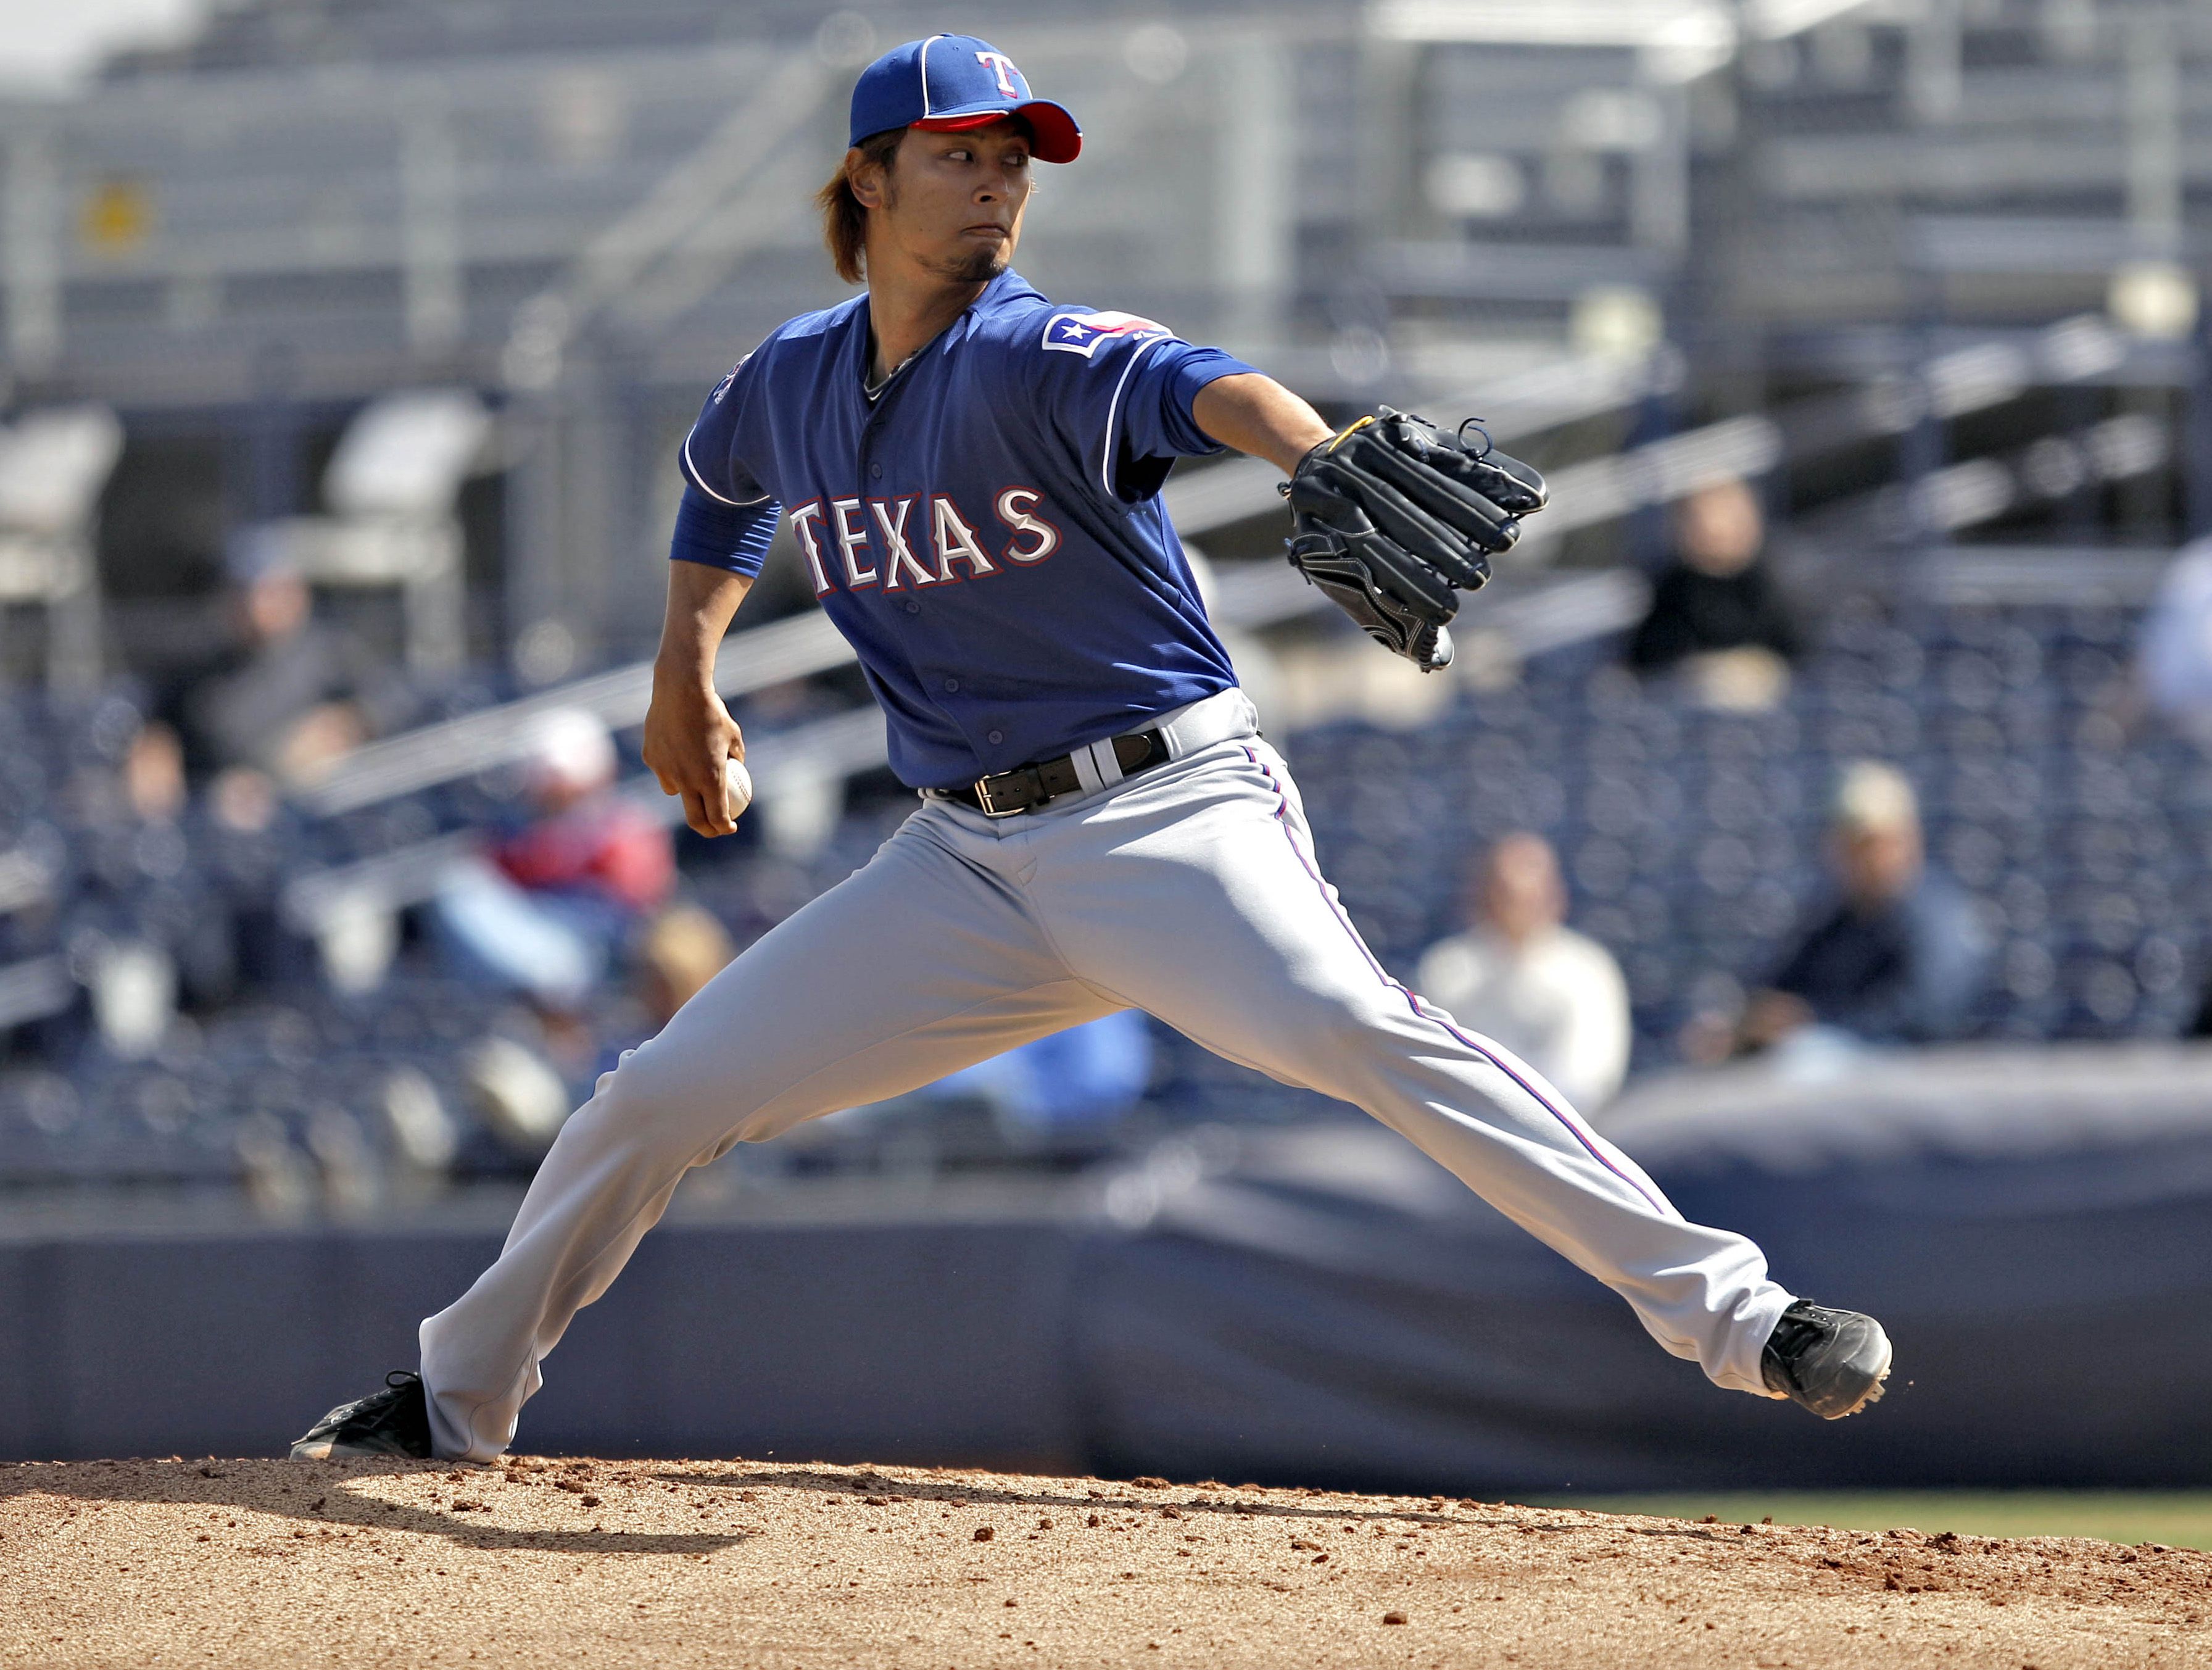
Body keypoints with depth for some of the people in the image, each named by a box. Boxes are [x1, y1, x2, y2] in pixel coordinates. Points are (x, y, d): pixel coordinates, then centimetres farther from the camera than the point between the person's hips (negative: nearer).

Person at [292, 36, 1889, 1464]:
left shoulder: (1042, 362, -13)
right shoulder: (787, 383, 5)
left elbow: (1199, 389, -37)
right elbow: (725, 485, 32)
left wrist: (1331, 470, -57)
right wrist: (686, 666, 23)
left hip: (1171, 817, -5)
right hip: (966, 862, 6)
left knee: (1351, 1028, -31)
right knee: (661, 1096, 5)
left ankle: (1725, 1309, -32)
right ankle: (459, 1396, 27)